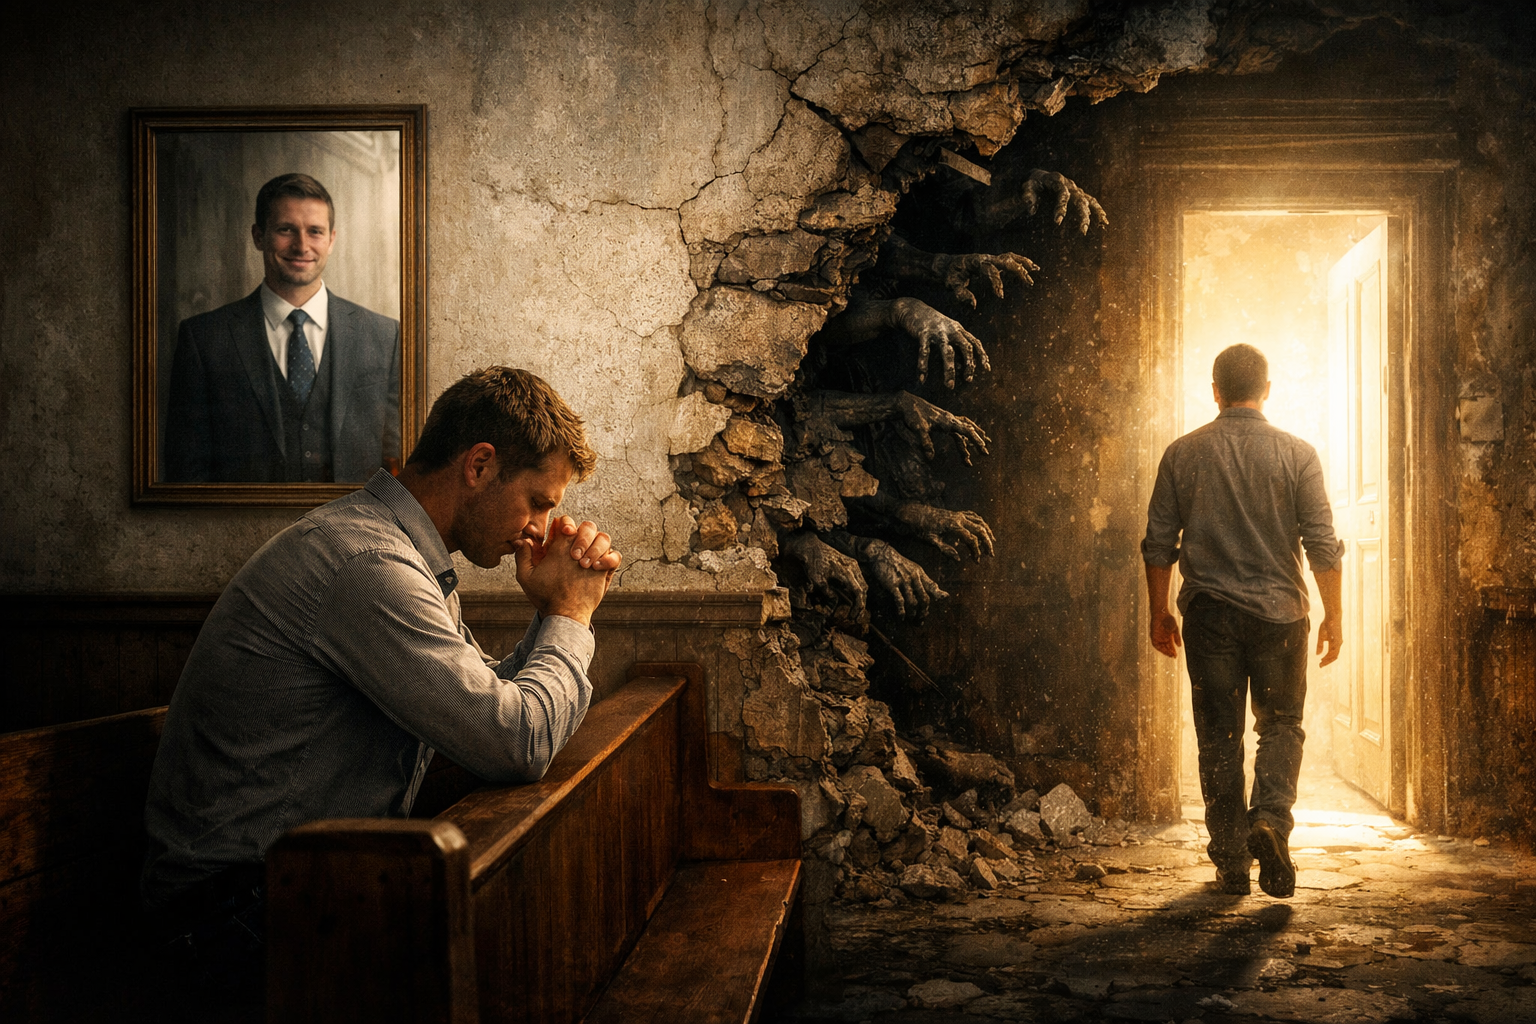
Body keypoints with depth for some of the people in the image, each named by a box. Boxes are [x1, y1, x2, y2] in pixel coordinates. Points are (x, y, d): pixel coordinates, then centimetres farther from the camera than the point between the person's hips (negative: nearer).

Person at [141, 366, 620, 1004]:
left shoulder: (407, 561, 9)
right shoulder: (368, 566, -25)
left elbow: (489, 703, 12)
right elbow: (518, 744, -28)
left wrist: (557, 611, -1)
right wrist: (568, 614, -11)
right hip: (237, 898, -10)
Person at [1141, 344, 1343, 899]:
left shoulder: (1183, 454, 1)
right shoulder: (1297, 454, -2)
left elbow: (1158, 543, 2)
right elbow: (1322, 545, -3)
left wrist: (1159, 613, 11)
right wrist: (1333, 617, 6)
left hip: (1209, 614, 1)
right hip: (1279, 611, 0)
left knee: (1219, 737, 7)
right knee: (1281, 726, 14)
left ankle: (1232, 862, 10)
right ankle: (1270, 819, -10)